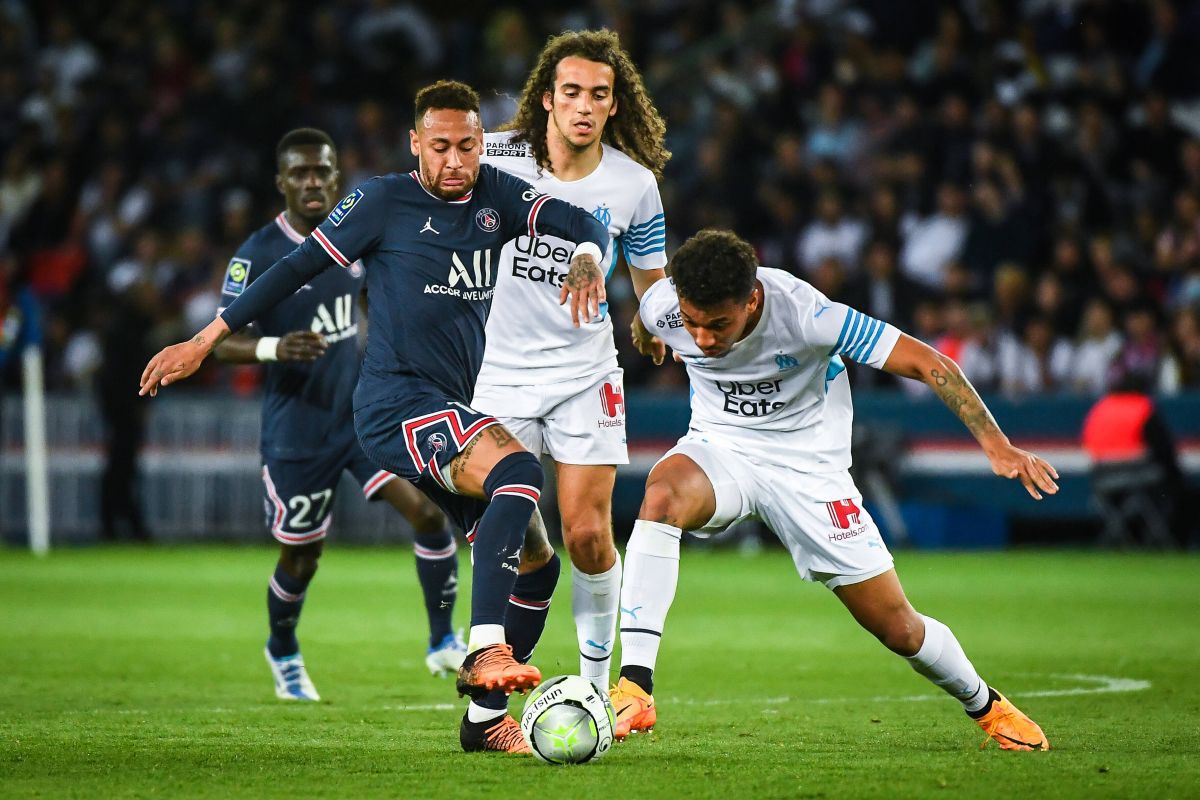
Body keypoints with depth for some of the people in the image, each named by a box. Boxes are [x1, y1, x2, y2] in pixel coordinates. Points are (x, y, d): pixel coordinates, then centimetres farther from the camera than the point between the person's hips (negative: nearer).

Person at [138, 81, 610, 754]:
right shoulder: (385, 202, -1)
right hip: (397, 402, -7)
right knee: (519, 470, -33)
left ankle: (484, 719, 14)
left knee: (535, 559, 6)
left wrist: (587, 259, -20)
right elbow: (300, 266, 3)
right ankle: (486, 650, -42)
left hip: (457, 412, 7)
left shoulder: (497, 196, 12)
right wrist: (205, 341, 5)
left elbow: (583, 223, 5)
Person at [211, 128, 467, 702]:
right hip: (298, 431, -4)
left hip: (363, 411, 4)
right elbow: (222, 343, -19)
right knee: (301, 556, 9)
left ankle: (443, 644, 1)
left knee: (429, 512, -13)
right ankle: (283, 653, 39)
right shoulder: (257, 256, -16)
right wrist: (274, 347, -36)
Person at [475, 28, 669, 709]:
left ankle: (596, 682, 10)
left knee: (589, 537, -7)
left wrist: (656, 322, -6)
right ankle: (488, 695, 11)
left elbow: (652, 277, 10)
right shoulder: (496, 157, -10)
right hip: (503, 369, 0)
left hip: (586, 374, 0)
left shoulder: (634, 183, -5)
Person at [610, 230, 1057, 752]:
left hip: (808, 464, -2)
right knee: (661, 495, -36)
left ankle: (987, 707, 32)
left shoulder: (803, 314, -30)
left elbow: (928, 364, -25)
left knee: (899, 629, 0)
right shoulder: (661, 308, -21)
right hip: (719, 448, 2)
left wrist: (996, 445, -31)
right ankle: (635, 691, -37)